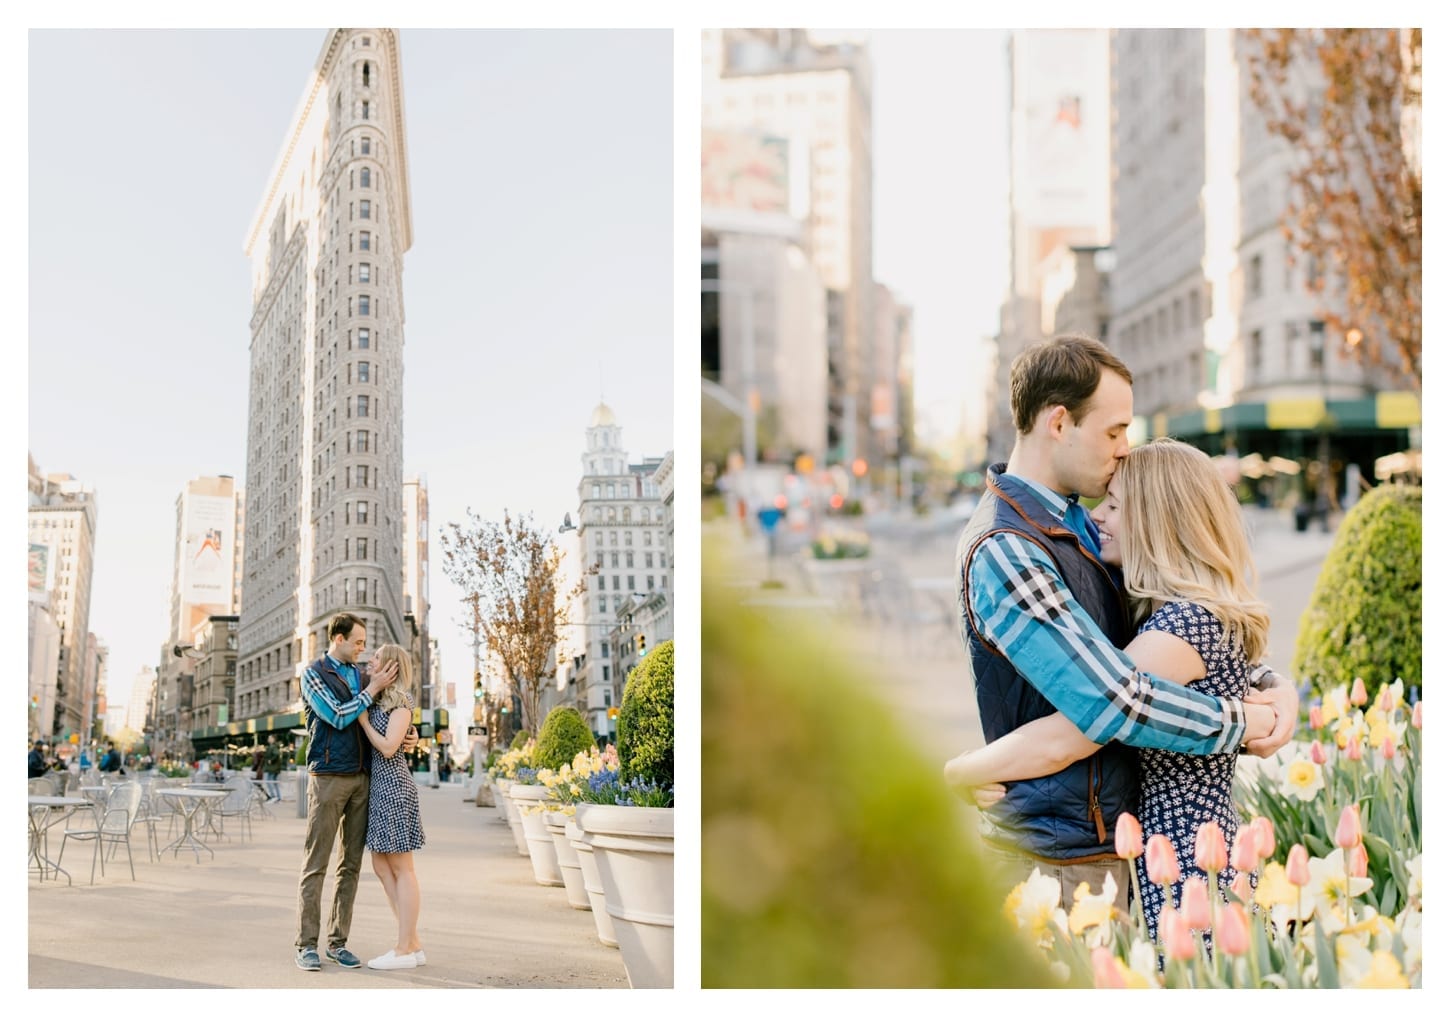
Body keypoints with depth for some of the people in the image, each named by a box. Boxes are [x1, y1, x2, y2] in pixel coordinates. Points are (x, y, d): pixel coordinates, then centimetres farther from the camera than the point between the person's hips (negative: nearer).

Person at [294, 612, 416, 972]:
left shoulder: (359, 676, 16)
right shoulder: (313, 674, -3)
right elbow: (337, 716, -14)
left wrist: (410, 734, 2)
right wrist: (373, 689, -10)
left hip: (361, 779, 6)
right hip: (328, 777, -6)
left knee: (351, 864, 6)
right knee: (315, 864, -4)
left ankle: (338, 942, 11)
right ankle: (307, 946, -1)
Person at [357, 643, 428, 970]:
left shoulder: (400, 703, -9)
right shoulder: (377, 701, 15)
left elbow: (388, 747, -17)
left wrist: (363, 719, -8)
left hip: (394, 784, -9)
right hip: (378, 784, 9)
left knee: (401, 868, -5)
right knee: (382, 866, 8)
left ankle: (405, 950, -2)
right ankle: (412, 944, 12)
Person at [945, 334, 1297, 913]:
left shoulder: (1080, 529, 12)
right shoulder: (1003, 551, -21)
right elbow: (1110, 701, -26)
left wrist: (1270, 685, 1)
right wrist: (1243, 723, -12)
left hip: (1105, 842, 9)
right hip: (1055, 860, -9)